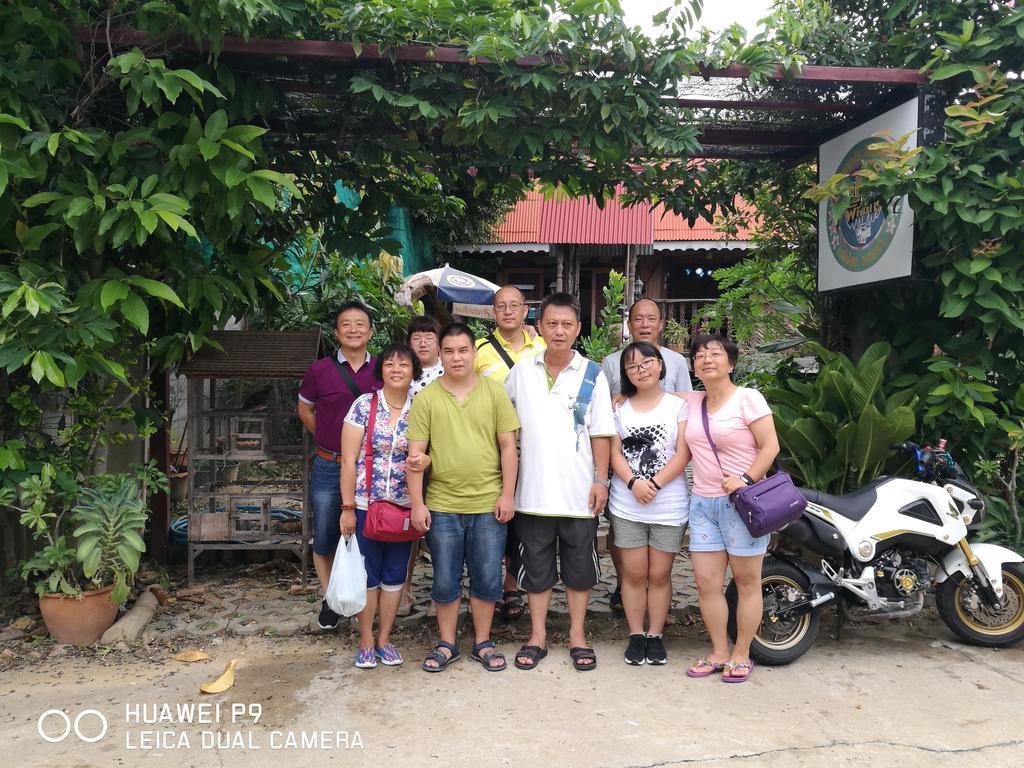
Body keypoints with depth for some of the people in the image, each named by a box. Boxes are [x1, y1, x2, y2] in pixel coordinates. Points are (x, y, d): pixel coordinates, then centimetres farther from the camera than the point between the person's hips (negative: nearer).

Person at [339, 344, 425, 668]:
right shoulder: (364, 405, -6)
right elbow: (348, 460, -7)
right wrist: (348, 507, -9)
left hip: (404, 505, 3)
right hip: (365, 504, -2)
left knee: (395, 574, 11)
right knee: (367, 574, 8)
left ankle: (384, 639, 27)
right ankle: (366, 642, 23)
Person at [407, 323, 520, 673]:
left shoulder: (495, 392, -1)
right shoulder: (426, 398, -1)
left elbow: (508, 447, 0)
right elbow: (415, 453, -2)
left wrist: (507, 495, -4)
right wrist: (417, 504, -5)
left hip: (488, 504, 0)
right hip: (442, 506, 0)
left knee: (487, 578, 10)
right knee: (445, 580, 12)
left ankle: (483, 643, 29)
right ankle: (446, 644, 30)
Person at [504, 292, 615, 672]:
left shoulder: (592, 374, -2)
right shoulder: (521, 371, 2)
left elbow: (601, 433, 0)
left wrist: (601, 479, -6)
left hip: (579, 491, -1)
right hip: (534, 489, 1)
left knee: (580, 566, 10)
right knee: (536, 566, 11)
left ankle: (577, 635, 27)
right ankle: (537, 636, 26)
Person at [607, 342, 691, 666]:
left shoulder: (678, 405, 1)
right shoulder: (619, 409, 7)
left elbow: (683, 453, -6)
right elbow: (614, 453, 2)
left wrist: (654, 484, -17)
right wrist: (634, 483, -15)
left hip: (669, 508, -1)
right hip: (627, 506, 2)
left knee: (659, 575, 7)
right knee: (634, 574, 7)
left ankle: (655, 635, 22)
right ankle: (636, 636, 21)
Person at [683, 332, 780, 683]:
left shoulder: (747, 398, -6)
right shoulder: (691, 402, 10)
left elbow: (770, 446, -10)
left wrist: (746, 479, -20)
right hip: (703, 502, 5)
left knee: (747, 582, 5)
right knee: (706, 581, 4)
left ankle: (741, 655, 19)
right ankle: (719, 653, 19)